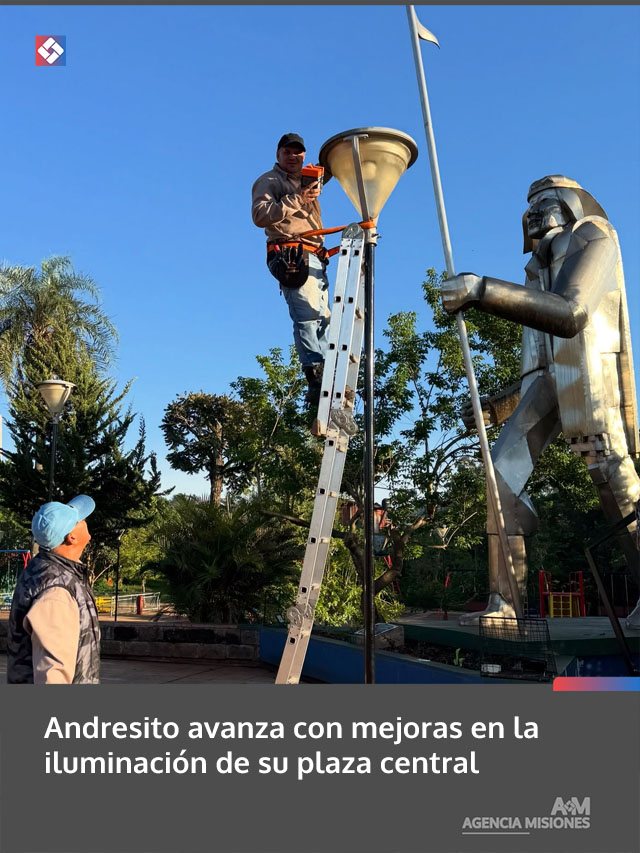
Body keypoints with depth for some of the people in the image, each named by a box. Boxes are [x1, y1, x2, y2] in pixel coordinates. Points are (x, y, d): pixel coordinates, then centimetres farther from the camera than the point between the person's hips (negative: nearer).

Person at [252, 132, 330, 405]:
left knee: (322, 318, 2)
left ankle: (323, 381, 2)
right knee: (308, 315, -22)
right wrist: (297, 199, -15)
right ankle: (316, 379, -29)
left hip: (315, 259, 9)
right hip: (291, 256, -9)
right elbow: (259, 215, -12)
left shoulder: (304, 183, 32)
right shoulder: (269, 181, 8)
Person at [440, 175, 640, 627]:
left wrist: (484, 290, -24)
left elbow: (571, 313, -13)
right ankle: (503, 602, -11)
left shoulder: (592, 235, 9)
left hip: (588, 367, -7)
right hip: (546, 379, 7)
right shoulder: (542, 274, 35)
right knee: (503, 472, -9)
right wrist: (494, 407, 27)